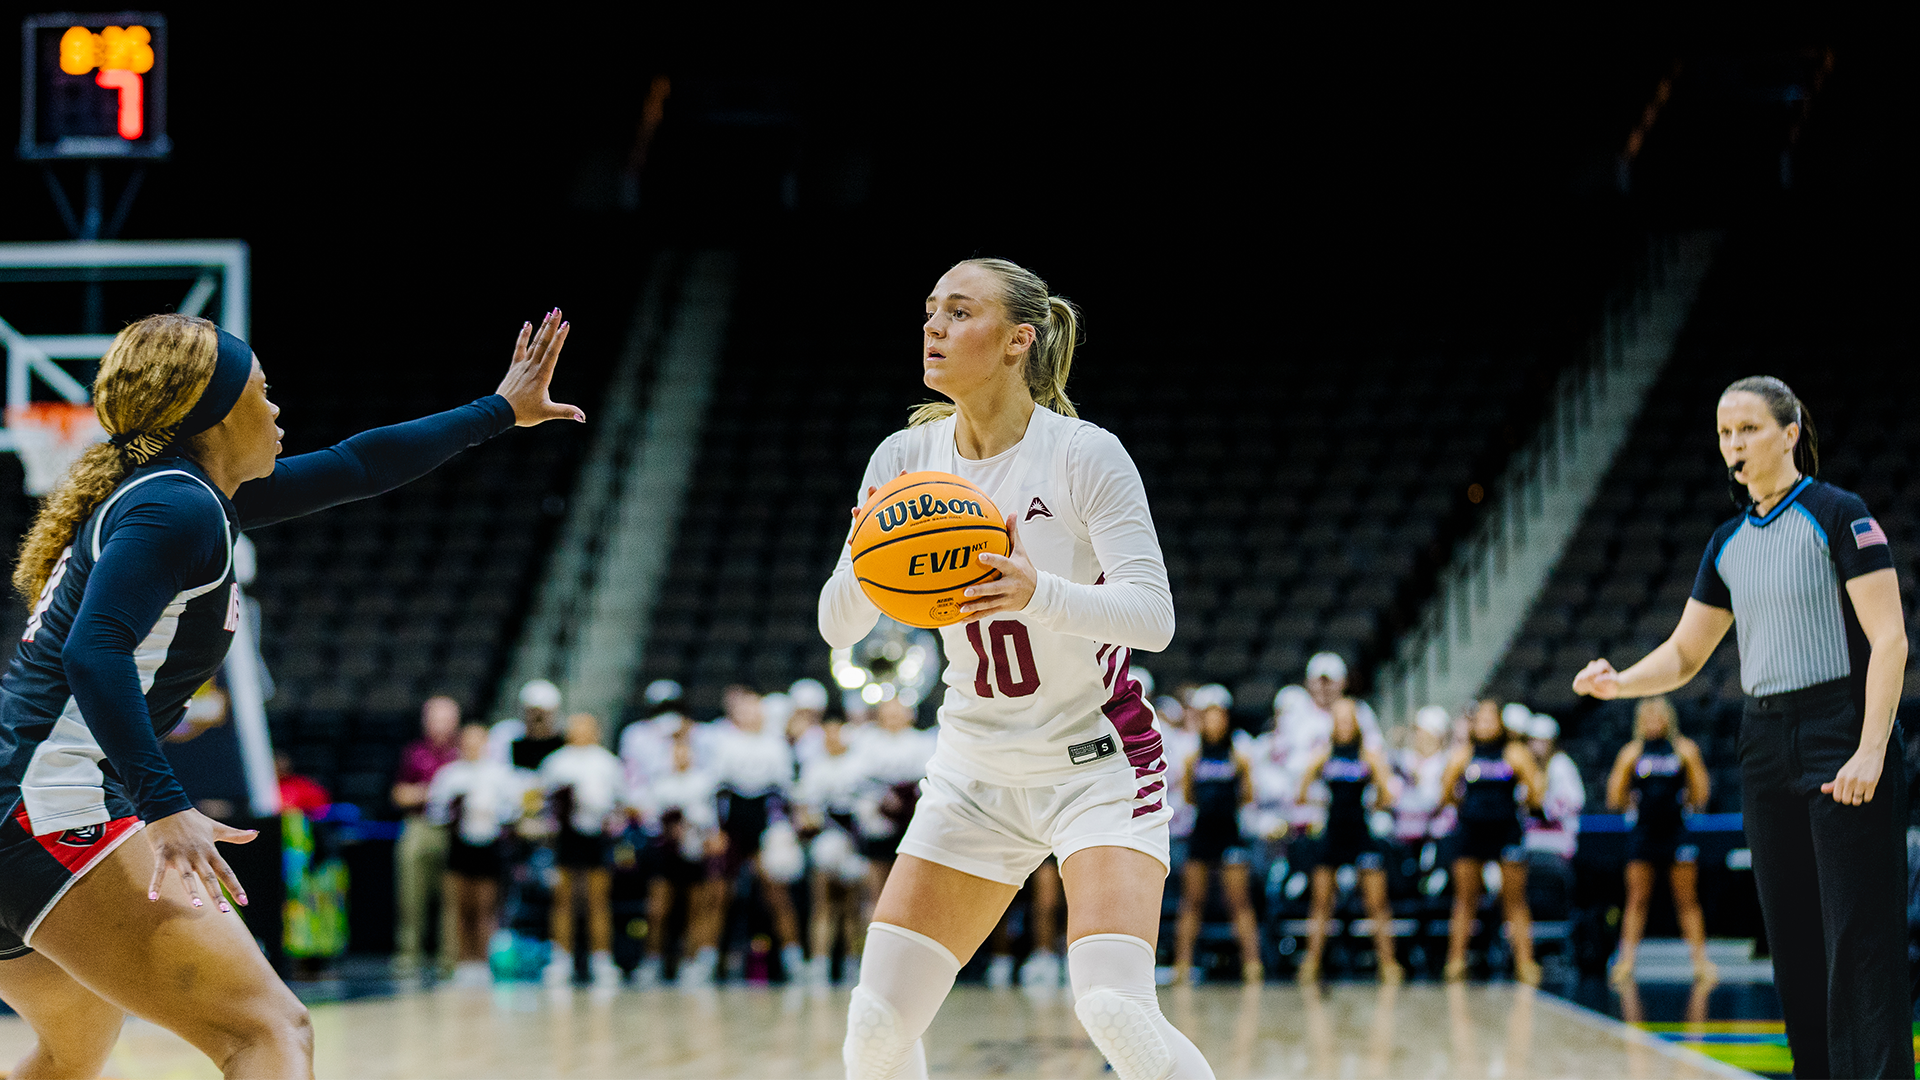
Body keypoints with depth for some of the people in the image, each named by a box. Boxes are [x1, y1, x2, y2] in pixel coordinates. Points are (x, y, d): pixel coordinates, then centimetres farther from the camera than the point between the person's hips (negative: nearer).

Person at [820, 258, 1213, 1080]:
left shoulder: (1085, 455, -15)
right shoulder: (906, 458, -2)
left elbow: (1153, 615, -22)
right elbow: (837, 627, -4)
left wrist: (1041, 593, -40)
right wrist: (868, 562, -27)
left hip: (1098, 765, -4)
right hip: (975, 772, 4)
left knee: (1117, 1012, -23)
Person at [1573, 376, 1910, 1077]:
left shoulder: (1838, 515, -6)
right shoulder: (1728, 543, 14)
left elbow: (1889, 638, -11)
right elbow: (1684, 654, 18)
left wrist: (1870, 750, -19)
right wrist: (1618, 683, -3)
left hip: (1843, 733, -7)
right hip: (1765, 747, 7)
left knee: (1860, 940, -11)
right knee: (1791, 938, 6)